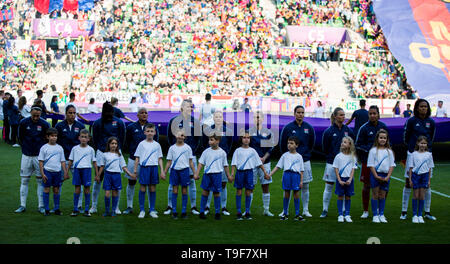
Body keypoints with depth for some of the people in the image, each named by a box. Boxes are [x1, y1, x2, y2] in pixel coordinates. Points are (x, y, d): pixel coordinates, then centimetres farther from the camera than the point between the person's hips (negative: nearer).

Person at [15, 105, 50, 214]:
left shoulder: (44, 124, -5)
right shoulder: (23, 123, -1)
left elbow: (48, 139, 6)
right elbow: (20, 138, 12)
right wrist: (25, 148, 11)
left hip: (39, 156, -1)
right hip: (26, 155, 1)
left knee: (41, 181, 1)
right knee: (24, 180, 4)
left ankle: (41, 206, 5)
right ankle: (22, 205, 10)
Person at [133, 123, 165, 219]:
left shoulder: (157, 145, 9)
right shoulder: (141, 144, 4)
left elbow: (160, 159, 11)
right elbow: (137, 157, 6)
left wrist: (162, 171, 5)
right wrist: (135, 169, 0)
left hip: (154, 167, 2)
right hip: (144, 167, -2)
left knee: (153, 189, 4)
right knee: (143, 189, -1)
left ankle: (152, 210, 11)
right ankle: (142, 210, 6)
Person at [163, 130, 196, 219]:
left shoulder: (187, 147, 5)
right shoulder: (172, 148, 7)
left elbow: (190, 162, 7)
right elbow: (169, 162, 9)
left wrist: (195, 173, 1)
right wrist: (164, 172, 2)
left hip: (184, 169, 0)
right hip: (174, 170, 0)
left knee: (184, 191, 2)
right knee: (175, 191, -1)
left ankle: (183, 212, 8)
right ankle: (174, 212, 3)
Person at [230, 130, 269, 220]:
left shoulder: (252, 150, 7)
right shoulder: (238, 151, 3)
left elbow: (259, 163, 9)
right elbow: (234, 163, 1)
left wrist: (265, 172, 6)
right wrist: (232, 173, -9)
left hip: (249, 172, 1)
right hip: (240, 172, -1)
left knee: (248, 192, 3)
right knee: (239, 192, 1)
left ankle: (247, 212, 9)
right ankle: (239, 212, 6)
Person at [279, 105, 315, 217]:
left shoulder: (309, 128, 2)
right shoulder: (288, 127, -5)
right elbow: (282, 145, 4)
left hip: (305, 161, 2)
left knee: (305, 187, 7)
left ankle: (305, 210, 15)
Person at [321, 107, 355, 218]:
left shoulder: (348, 130, 4)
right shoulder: (328, 131, -4)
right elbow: (325, 148, 3)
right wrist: (332, 156, 2)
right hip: (332, 163, -2)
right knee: (329, 187, 3)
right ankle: (325, 210, 12)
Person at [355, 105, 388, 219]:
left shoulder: (383, 127, 5)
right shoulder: (364, 128, -5)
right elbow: (358, 145, -3)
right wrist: (371, 149, -14)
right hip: (367, 160, -2)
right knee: (367, 186, 3)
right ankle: (365, 211, 13)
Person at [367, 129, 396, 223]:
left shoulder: (389, 151, 6)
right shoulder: (373, 150, -1)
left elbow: (392, 165, 4)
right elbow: (371, 165, -5)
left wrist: (388, 177, -7)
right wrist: (376, 176, -13)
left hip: (386, 176, 2)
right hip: (375, 174, -2)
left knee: (382, 196, 7)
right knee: (375, 195, 0)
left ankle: (381, 215, 14)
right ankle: (375, 215, 4)